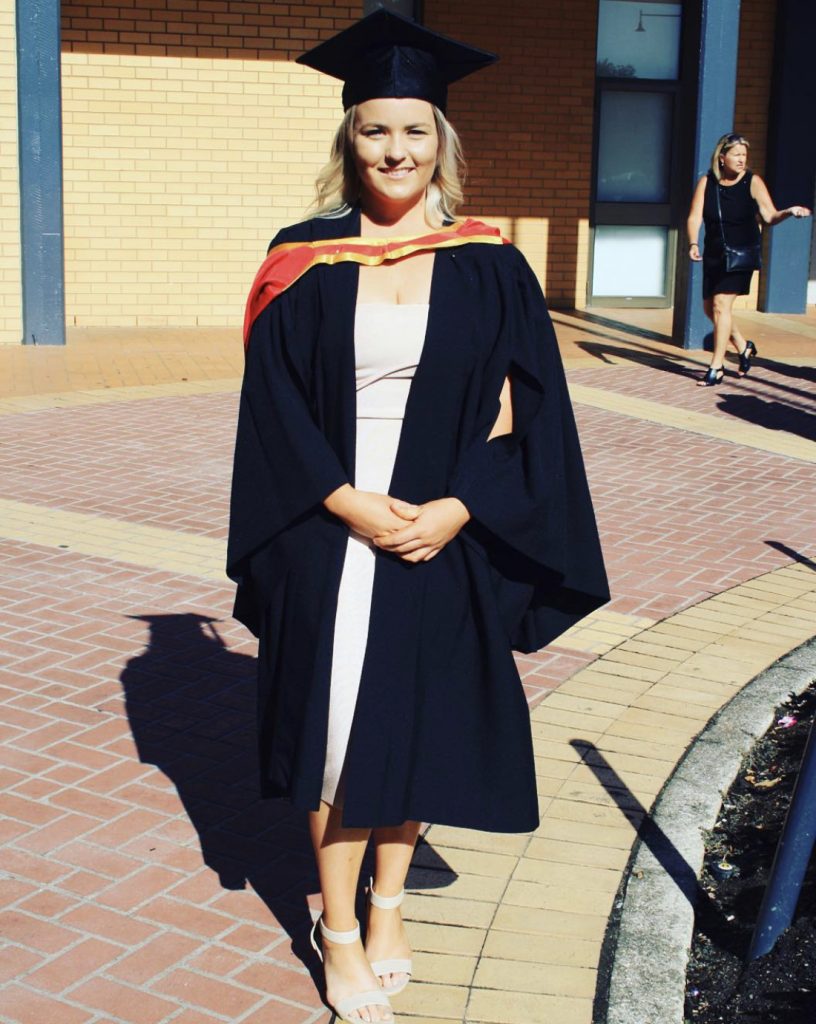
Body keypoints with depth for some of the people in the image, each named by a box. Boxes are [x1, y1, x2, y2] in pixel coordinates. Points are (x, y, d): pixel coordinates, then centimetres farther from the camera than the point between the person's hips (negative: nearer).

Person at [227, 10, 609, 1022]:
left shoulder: (489, 269, 0)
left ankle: (388, 903, 32)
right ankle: (339, 930, 21)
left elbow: (517, 416, -2)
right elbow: (274, 406, -3)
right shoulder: (304, 262, 0)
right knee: (338, 728, 4)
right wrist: (347, 504, -14)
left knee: (419, 721, 12)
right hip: (328, 537, 0)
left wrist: (454, 512, -15)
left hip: (443, 542, 1)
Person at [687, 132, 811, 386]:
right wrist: (693, 244, -23)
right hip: (714, 254, 4)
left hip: (742, 253, -4)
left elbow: (770, 216, -11)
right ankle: (744, 347, 35)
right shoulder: (707, 182, -1)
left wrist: (789, 212, -31)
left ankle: (716, 368, -9)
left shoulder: (752, 182, -6)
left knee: (721, 304, -15)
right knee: (710, 307, 11)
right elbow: (694, 217, -6)